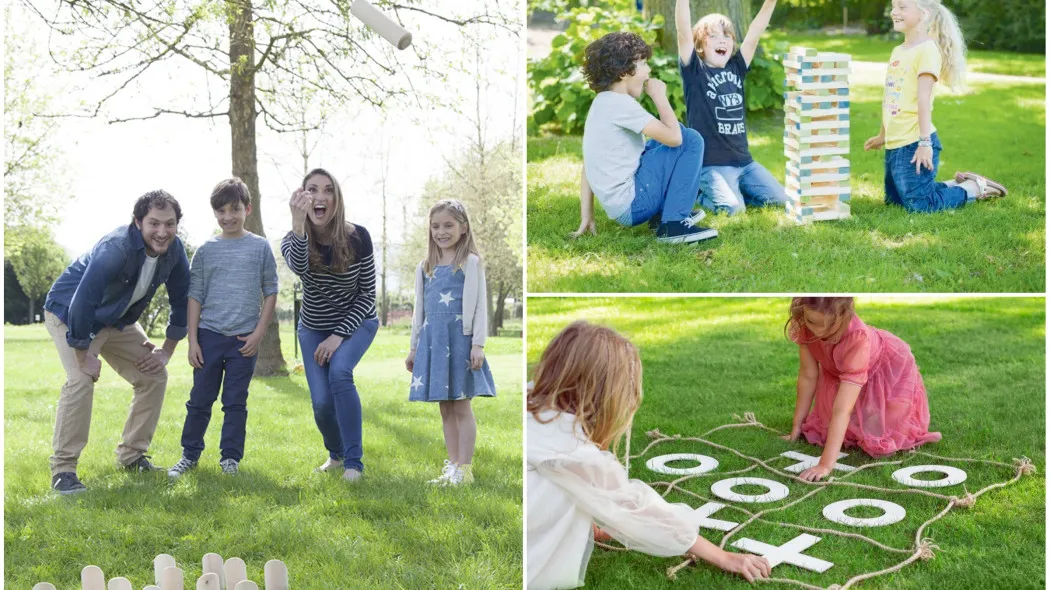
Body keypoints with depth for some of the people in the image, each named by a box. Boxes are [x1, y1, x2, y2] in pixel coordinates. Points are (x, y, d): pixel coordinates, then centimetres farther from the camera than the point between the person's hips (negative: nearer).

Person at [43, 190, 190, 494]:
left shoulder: (174, 250, -14)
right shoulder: (116, 249, -35)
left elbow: (181, 301, -1)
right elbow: (81, 303, -36)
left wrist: (167, 350, -2)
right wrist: (84, 356, -28)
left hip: (117, 320, 7)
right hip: (70, 313, -7)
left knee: (154, 376, 2)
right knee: (81, 380, -25)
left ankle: (132, 455, 16)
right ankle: (63, 469, -14)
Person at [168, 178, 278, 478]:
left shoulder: (260, 247, 2)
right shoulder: (206, 250, 4)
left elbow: (270, 292, 4)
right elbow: (195, 296, 5)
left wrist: (259, 333, -4)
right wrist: (192, 340, 0)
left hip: (244, 338, -1)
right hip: (209, 335, 1)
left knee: (236, 402, 6)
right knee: (200, 399, 6)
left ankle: (230, 456, 17)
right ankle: (190, 454, 20)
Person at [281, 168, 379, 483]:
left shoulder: (357, 237, -20)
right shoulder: (294, 240, -17)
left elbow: (368, 294, -14)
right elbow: (298, 268, -43)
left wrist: (339, 335, -22)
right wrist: (298, 225, -61)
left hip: (356, 322, -2)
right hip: (314, 328, 2)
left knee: (339, 372, -30)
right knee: (321, 401, -7)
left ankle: (354, 461, -18)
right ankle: (336, 453, 26)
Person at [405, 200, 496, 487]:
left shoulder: (471, 263, -1)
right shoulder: (425, 267, 13)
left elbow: (480, 305, -5)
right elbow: (419, 309, 17)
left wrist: (478, 344, -12)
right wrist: (413, 347, 16)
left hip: (459, 338, -5)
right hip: (432, 339, 5)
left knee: (461, 407, -2)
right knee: (445, 409, 9)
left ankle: (464, 469, 4)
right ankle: (452, 466, 16)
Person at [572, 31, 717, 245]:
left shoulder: (602, 103, 12)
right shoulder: (620, 103, -15)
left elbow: (588, 166, 13)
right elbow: (674, 137, -19)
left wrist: (586, 217, 15)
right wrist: (659, 96, -3)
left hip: (618, 208, 9)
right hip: (631, 206, -9)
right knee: (691, 139, -6)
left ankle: (665, 210, 21)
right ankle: (674, 224, -9)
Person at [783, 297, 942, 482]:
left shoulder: (858, 337, -45)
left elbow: (842, 408, -47)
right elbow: (808, 377, -17)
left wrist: (826, 464, -49)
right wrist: (796, 427, -11)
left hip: (889, 371, -4)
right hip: (842, 371, 5)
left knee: (878, 443, -8)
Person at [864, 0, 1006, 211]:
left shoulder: (927, 49, -12)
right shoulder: (897, 51, 13)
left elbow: (924, 98, -19)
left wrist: (924, 142, -22)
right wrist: (882, 136, 26)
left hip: (914, 144, -9)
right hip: (895, 144, 9)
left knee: (919, 205, -6)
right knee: (894, 199, 17)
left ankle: (974, 188, 14)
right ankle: (956, 185, 29)